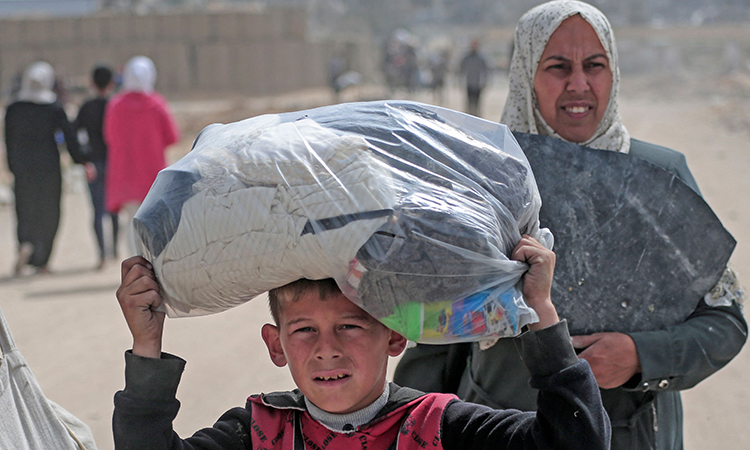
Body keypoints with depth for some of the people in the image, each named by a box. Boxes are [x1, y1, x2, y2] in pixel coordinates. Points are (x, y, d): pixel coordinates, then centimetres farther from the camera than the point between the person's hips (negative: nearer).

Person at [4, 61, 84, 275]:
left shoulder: (13, 109, 0)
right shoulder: (55, 109, -7)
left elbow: (9, 142, 5)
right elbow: (70, 138, -8)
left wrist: (13, 169, 14)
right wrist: (80, 161, 1)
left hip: (23, 167, 2)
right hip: (49, 166, -2)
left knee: (25, 212, 9)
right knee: (48, 213, 9)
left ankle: (26, 244, -20)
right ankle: (41, 261, 8)